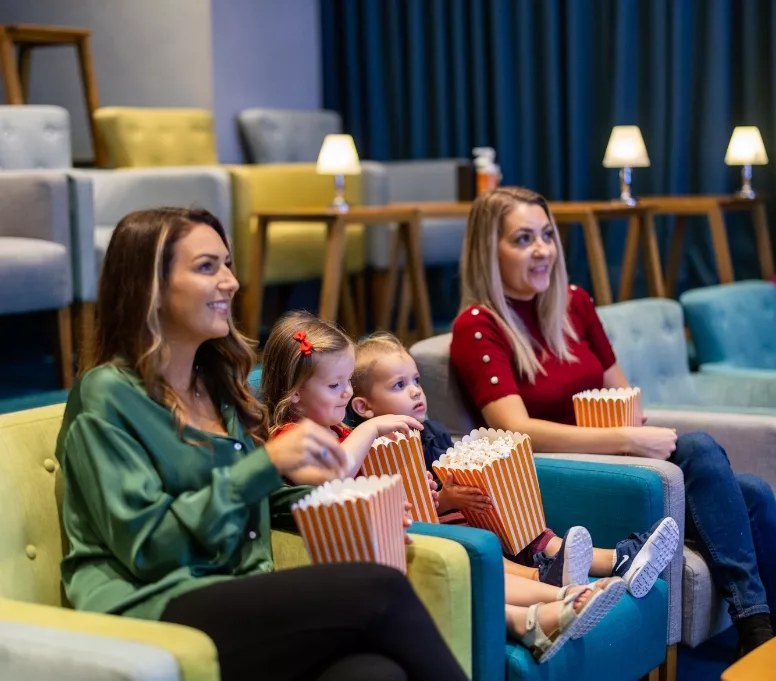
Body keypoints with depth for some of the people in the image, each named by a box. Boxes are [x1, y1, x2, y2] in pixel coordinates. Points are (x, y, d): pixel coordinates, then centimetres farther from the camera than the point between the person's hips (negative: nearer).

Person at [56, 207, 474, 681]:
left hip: (237, 599, 6)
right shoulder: (107, 396, -4)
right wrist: (267, 464, -17)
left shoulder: (219, 382, 18)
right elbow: (145, 545, -12)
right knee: (380, 590, -26)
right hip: (153, 616, -6)